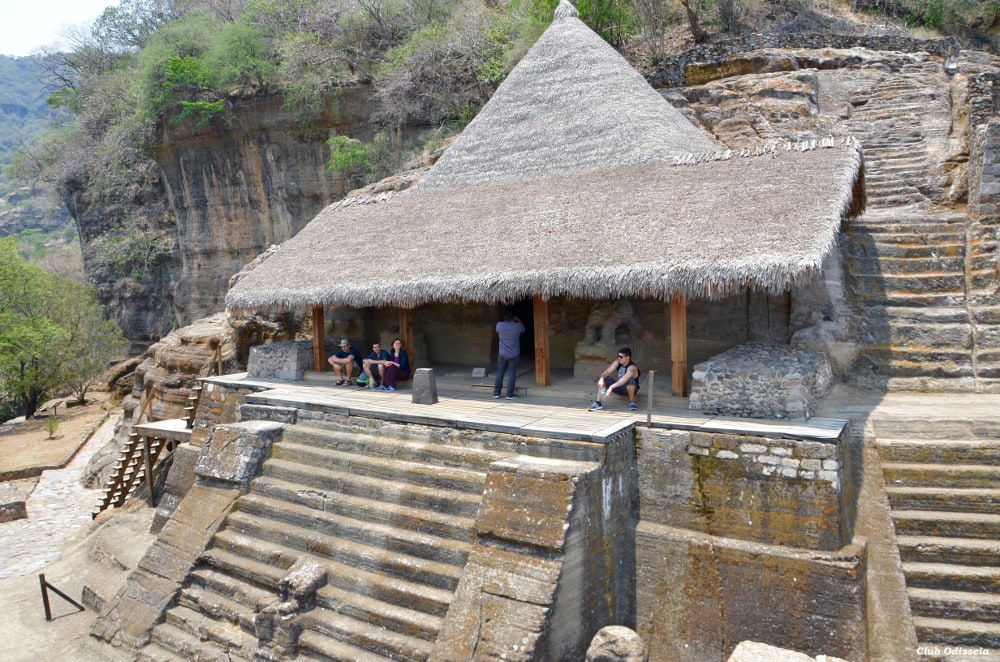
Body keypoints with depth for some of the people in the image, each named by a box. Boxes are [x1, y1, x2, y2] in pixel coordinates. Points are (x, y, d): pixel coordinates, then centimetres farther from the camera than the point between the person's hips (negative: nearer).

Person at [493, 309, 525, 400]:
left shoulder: (499, 325, -7)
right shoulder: (518, 326, -10)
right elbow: (523, 329, 15)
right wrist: (518, 321, 25)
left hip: (502, 354, 2)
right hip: (514, 355, -2)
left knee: (499, 374, 11)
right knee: (512, 374, 4)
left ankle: (496, 393, 14)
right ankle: (509, 394, 4)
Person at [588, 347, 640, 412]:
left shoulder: (632, 367, -28)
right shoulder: (617, 362, -8)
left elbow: (624, 380, -44)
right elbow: (607, 371, -15)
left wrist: (611, 387, -53)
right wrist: (601, 378, -37)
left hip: (630, 388, -6)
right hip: (619, 386, 6)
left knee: (631, 381, -40)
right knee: (603, 379, -13)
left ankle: (631, 402, -16)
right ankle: (598, 403, -19)